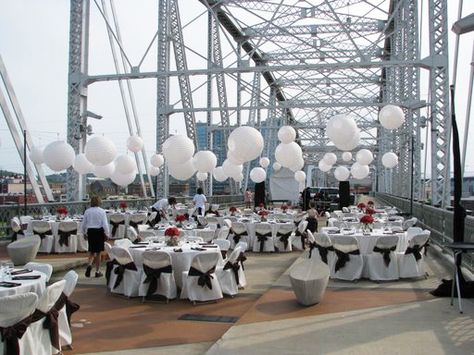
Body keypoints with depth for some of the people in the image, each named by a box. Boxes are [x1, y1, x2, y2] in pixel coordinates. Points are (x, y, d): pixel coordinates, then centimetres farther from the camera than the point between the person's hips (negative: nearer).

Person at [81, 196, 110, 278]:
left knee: (91, 251, 16)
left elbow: (83, 224, 5)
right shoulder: (101, 211, -9)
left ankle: (89, 264, -12)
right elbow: (105, 224, -11)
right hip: (99, 231, -2)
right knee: (98, 252, 9)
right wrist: (107, 234, 0)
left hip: (90, 232, 2)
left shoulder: (87, 211, 0)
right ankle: (97, 271, 14)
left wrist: (84, 233, 19)